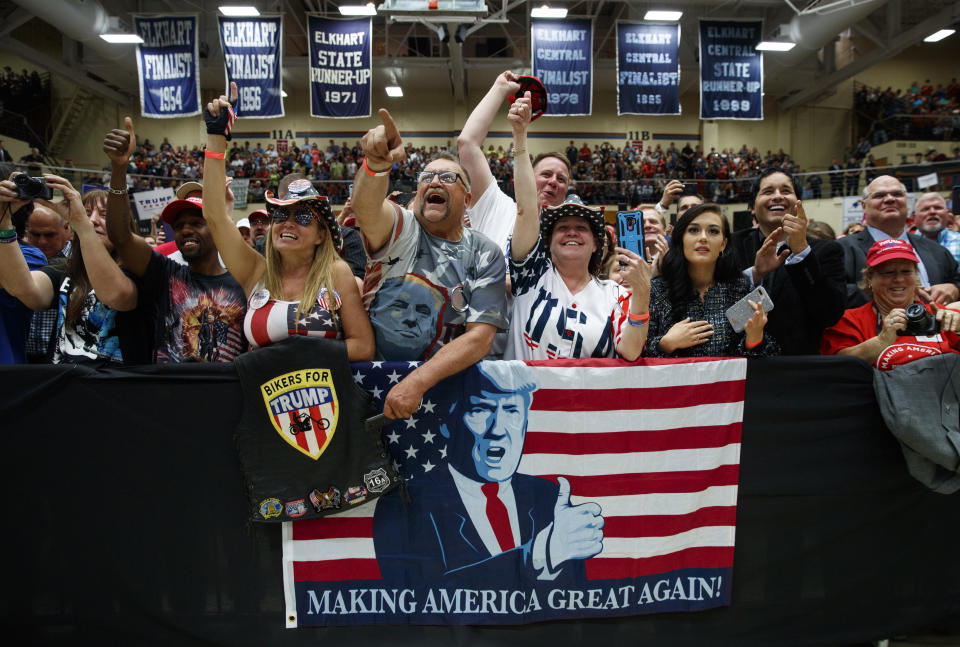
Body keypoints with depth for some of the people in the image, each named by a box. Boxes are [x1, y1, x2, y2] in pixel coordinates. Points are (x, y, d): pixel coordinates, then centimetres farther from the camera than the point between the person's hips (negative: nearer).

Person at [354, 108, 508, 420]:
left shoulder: (485, 254, 3)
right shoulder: (401, 229, 2)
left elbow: (481, 337, -7)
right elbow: (366, 206, -22)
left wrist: (417, 382, -20)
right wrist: (376, 164, -44)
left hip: (442, 383, 1)